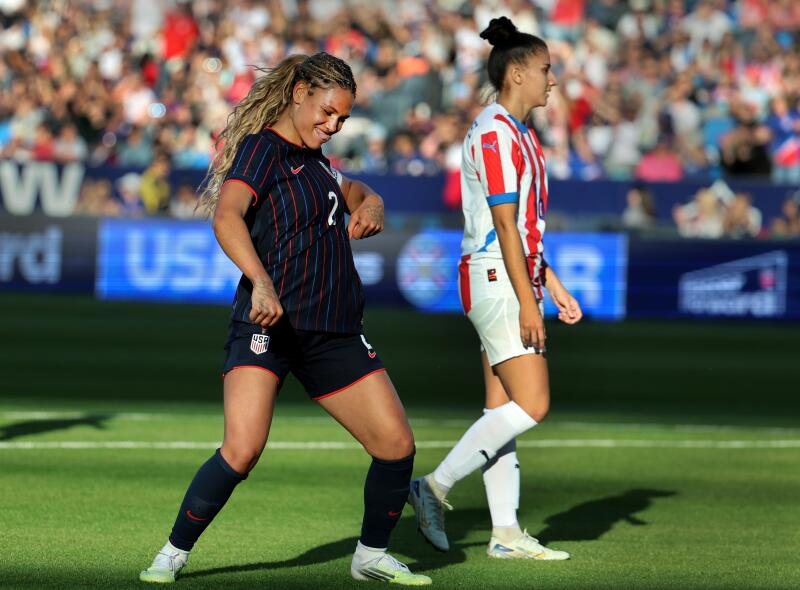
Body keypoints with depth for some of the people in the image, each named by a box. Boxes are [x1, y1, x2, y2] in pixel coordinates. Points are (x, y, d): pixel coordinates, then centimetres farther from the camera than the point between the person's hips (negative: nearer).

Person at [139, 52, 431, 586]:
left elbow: (355, 193, 38)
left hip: (334, 331, 8)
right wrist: (261, 282, -40)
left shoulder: (313, 158, 18)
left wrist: (368, 208, 13)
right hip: (269, 323, -8)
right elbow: (227, 217, -24)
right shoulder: (263, 148, -6)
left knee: (397, 444, 2)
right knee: (242, 449, -22)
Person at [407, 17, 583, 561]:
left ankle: (506, 532, 8)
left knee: (504, 408, 7)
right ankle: (436, 487, -7)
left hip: (516, 281, 10)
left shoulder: (518, 134, 18)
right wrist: (528, 302, -20)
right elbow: (504, 224, -18)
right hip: (496, 281, -10)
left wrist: (554, 287, 20)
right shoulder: (495, 134, -14)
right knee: (531, 405, -13)